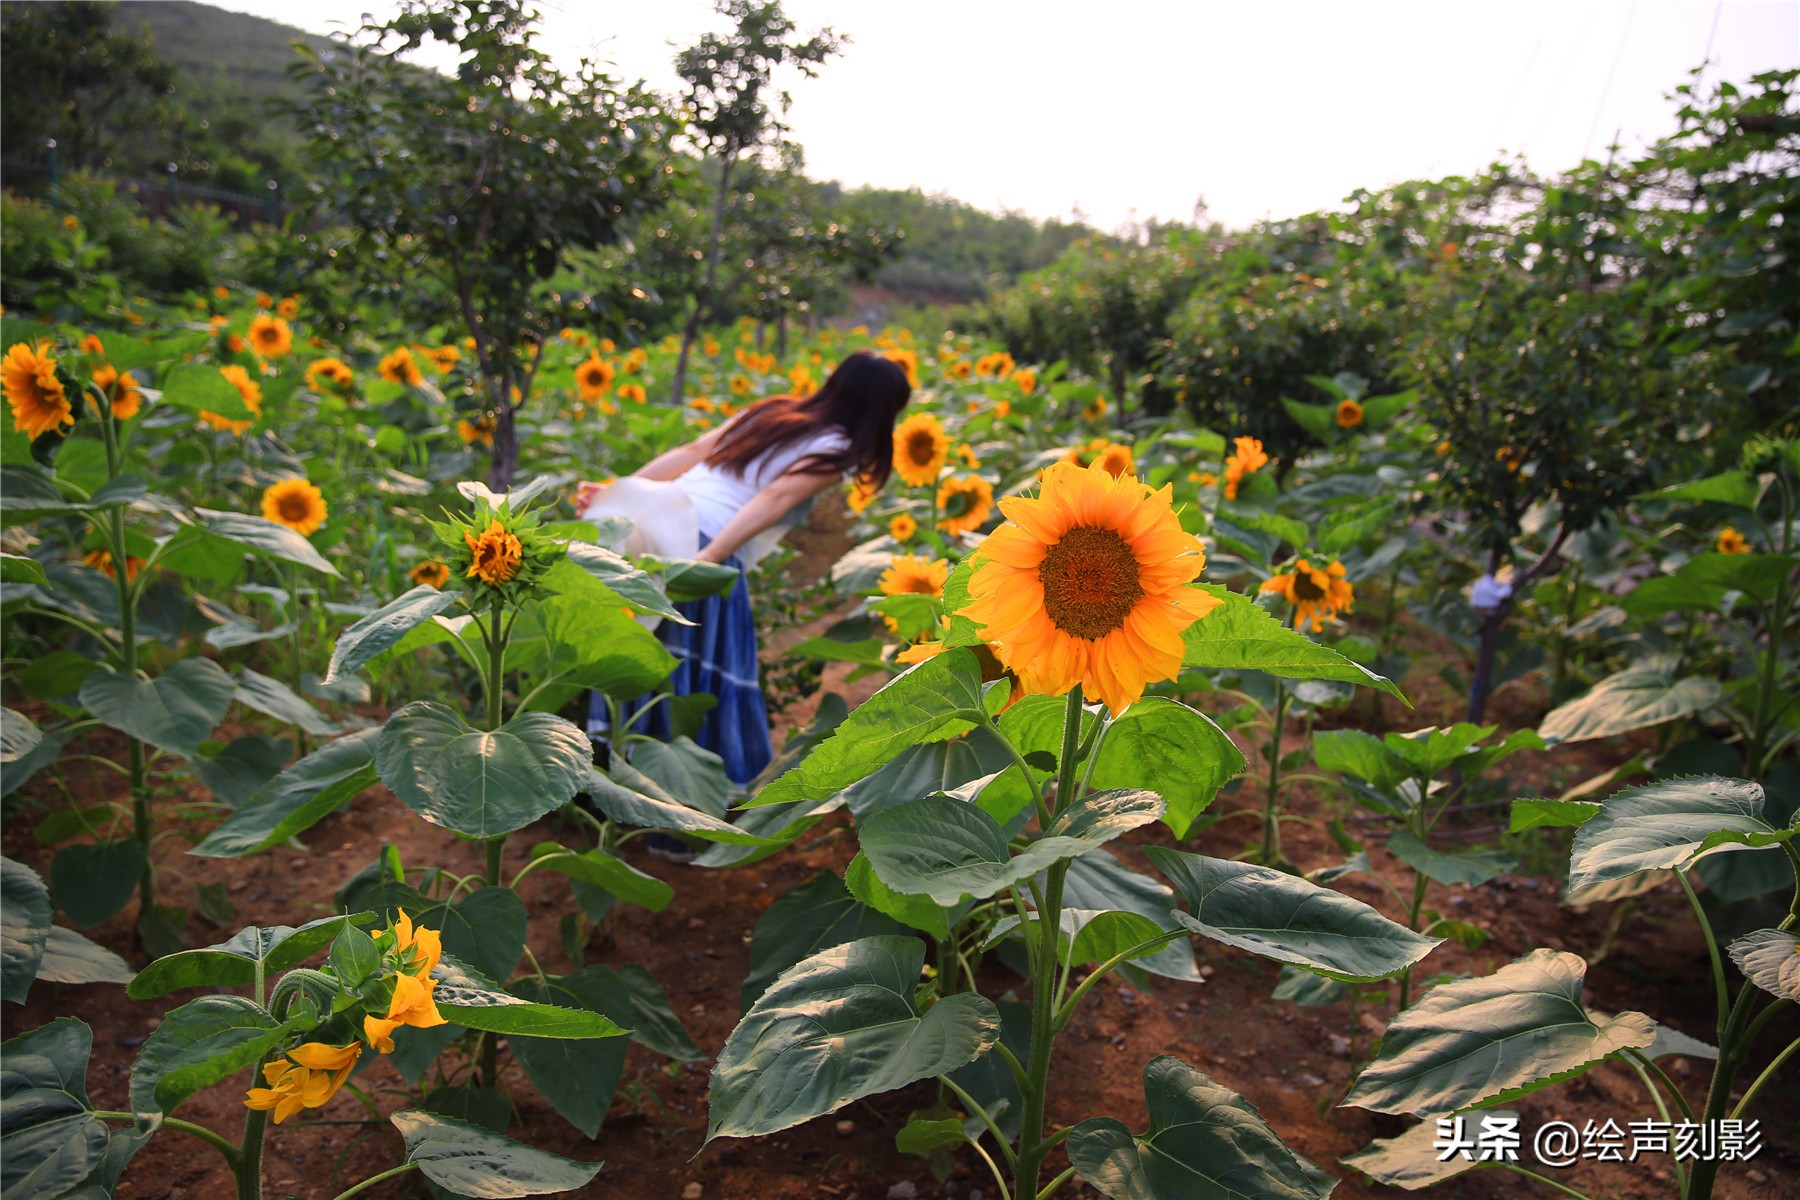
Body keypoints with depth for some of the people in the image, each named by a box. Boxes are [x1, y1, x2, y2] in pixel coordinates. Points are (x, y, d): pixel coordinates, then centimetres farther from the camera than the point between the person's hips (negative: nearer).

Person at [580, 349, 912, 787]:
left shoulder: (773, 410, 22)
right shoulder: (836, 449, 1)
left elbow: (692, 451, 17)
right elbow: (776, 499, -14)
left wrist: (618, 490, 13)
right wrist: (711, 556, -23)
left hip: (660, 513, 7)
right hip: (707, 544, -7)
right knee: (706, 669, 5)